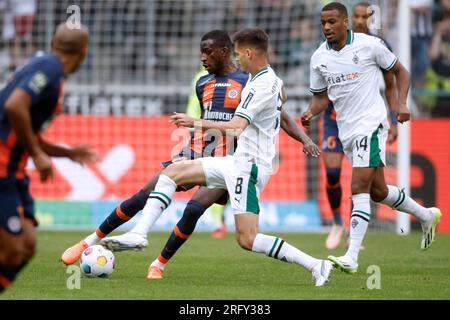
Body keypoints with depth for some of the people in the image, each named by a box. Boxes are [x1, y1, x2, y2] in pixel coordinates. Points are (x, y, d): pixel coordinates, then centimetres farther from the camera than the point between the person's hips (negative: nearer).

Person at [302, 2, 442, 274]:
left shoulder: (369, 45, -8)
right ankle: (426, 215, 40)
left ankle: (352, 257, -23)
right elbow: (321, 97, 15)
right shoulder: (319, 58, 5)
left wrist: (402, 103, -10)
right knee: (377, 191, 15)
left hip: (371, 123, -6)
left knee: (360, 187, -18)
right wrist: (311, 113, -7)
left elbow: (400, 72, 4)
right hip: (346, 130, 6)